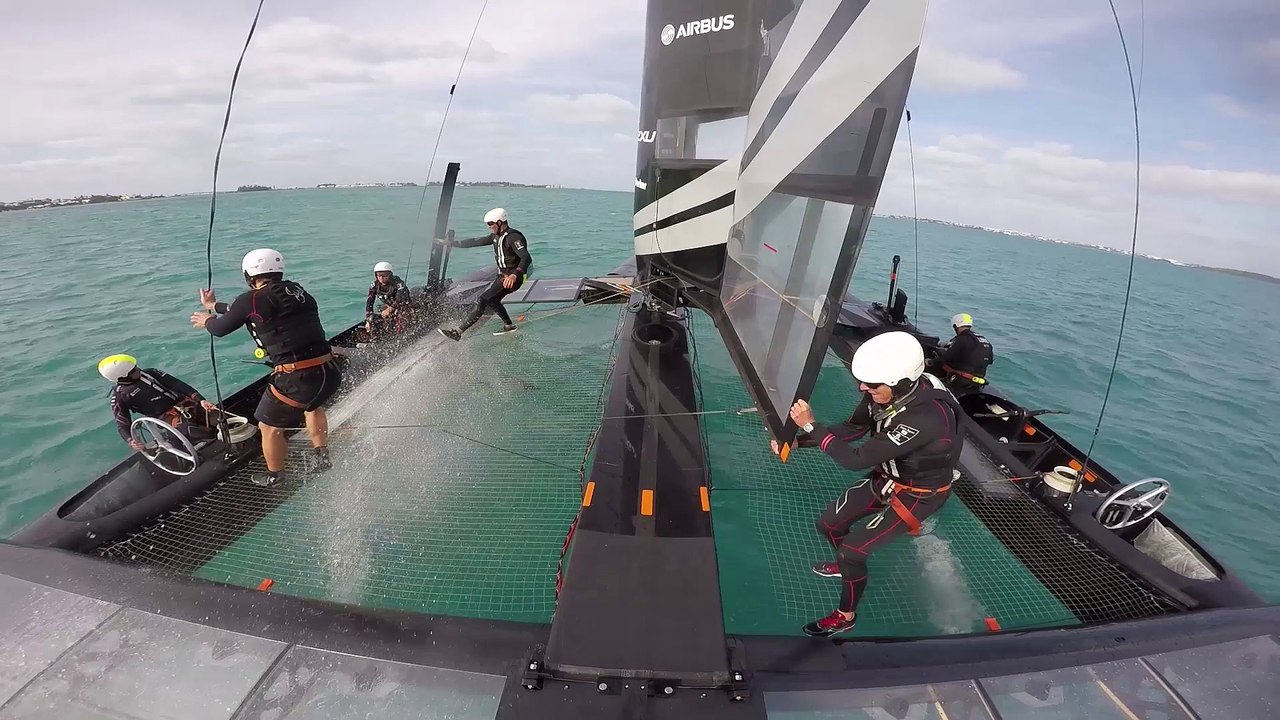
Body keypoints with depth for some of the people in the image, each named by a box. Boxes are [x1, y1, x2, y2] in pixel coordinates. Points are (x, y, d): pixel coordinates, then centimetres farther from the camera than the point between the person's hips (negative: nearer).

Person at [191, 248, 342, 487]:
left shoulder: (251, 299, -4)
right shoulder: (296, 291, 13)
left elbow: (221, 329, 13)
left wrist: (207, 321, 36)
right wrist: (214, 305, 44)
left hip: (297, 379, -6)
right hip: (330, 372, 6)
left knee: (269, 427, 19)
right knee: (311, 404, 37)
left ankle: (274, 476, 38)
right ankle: (321, 456, 35)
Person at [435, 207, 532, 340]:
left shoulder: (513, 237, -19)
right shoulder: (496, 236, 11)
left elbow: (527, 258, -30)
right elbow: (475, 242, 17)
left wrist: (514, 275, -46)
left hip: (512, 278, -10)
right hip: (503, 275, 10)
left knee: (482, 300, -15)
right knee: (492, 300, 23)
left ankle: (458, 332, -16)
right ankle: (509, 325, 35)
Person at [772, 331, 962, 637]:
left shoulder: (926, 418, -40)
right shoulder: (889, 392, -19)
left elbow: (857, 460, -36)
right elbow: (850, 430, -5)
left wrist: (810, 424, -34)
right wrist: (796, 441, -14)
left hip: (919, 494, -7)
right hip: (887, 477, 7)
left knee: (853, 549, -5)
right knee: (827, 524, 11)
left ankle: (846, 616, 23)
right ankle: (846, 566, 45)